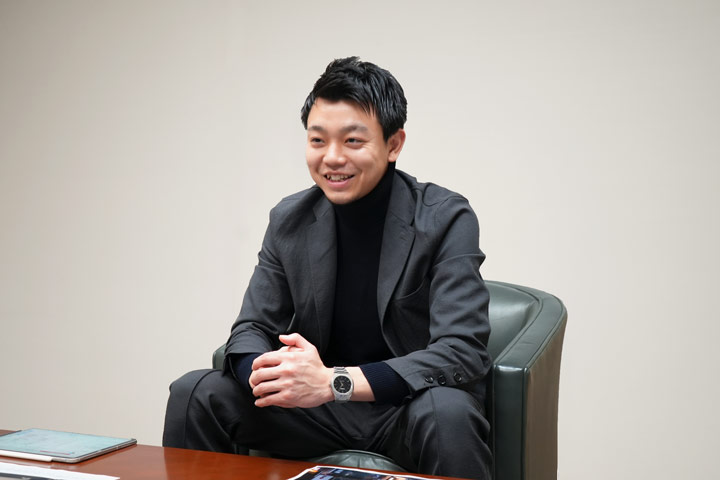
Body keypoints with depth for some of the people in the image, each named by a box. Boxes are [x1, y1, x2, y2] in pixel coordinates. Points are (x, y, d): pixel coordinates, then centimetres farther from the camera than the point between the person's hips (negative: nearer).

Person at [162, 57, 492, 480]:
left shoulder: (446, 219, -15)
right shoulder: (290, 221, 0)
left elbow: (462, 353, -24)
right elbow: (251, 330, 2)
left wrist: (333, 381, -34)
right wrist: (267, 374, -25)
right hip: (320, 403, 4)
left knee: (447, 413, -37)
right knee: (194, 394, -13)